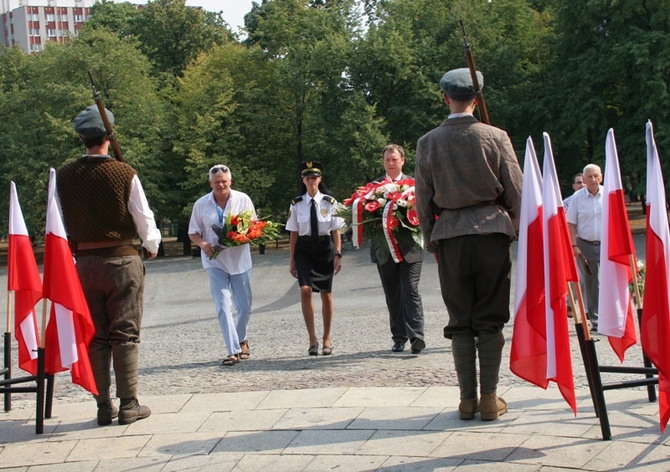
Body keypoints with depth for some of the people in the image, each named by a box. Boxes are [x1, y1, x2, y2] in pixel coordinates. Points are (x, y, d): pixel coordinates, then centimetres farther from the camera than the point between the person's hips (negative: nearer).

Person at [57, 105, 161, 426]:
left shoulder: (63, 177, -1)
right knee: (125, 334, 4)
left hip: (84, 263, 3)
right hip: (122, 260, -3)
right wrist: (152, 246, 16)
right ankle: (128, 405, 5)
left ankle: (103, 406, 12)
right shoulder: (124, 173, -10)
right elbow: (143, 218, -4)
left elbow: (59, 224, 3)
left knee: (95, 336, 10)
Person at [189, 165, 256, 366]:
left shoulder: (243, 199, 0)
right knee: (222, 306, -10)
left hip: (240, 258, 1)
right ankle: (234, 350, -10)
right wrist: (203, 244, -15)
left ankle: (241, 339, 34)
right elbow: (193, 233, 7)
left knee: (244, 305, 7)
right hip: (215, 260, -1)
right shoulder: (201, 204, 0)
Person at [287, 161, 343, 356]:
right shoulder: (296, 204, 2)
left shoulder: (329, 202, -2)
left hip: (325, 248, 0)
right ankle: (312, 339, -12)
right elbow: (294, 233, 4)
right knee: (305, 290, -17)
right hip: (304, 249, 0)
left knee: (326, 294, 8)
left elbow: (336, 231, -1)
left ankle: (327, 339, 23)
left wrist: (337, 254, -10)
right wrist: (292, 260, 3)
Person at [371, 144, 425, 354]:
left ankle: (416, 336, -15)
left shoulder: (413, 184, 6)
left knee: (411, 292, -11)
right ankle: (399, 338, 15)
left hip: (409, 248, -2)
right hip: (385, 250, 2)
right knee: (393, 297, 8)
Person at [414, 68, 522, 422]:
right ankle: (489, 398, 5)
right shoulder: (495, 137, -3)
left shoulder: (427, 143, 1)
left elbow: (422, 201, 5)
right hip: (492, 231, -1)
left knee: (460, 322, 7)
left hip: (450, 236, 1)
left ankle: (467, 399, 8)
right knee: (490, 320, 5)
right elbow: (516, 192, 0)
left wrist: (432, 243, 15)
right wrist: (513, 229, 15)